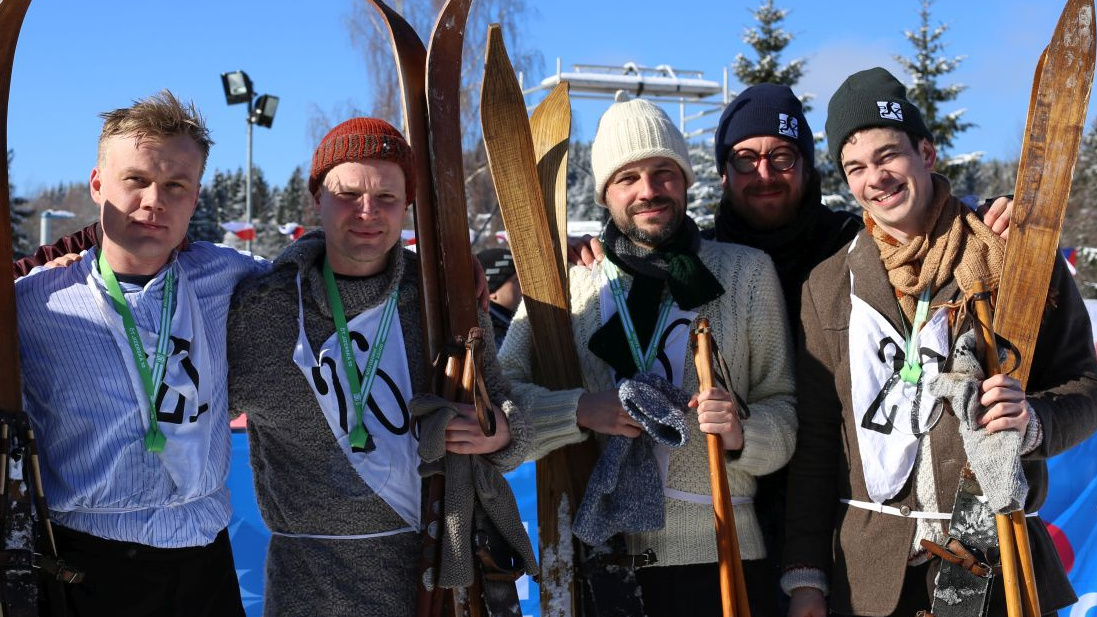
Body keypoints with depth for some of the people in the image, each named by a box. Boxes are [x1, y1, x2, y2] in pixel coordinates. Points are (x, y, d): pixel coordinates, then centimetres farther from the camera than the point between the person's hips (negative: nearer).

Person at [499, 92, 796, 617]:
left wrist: (743, 433, -18)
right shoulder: (564, 279, 4)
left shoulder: (748, 271, 5)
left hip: (719, 556, 0)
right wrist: (581, 410, -18)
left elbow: (783, 411, 3)